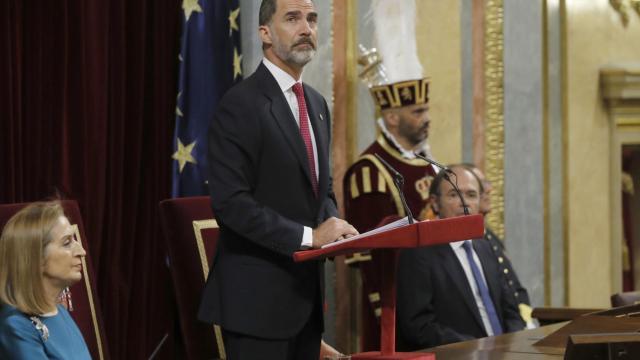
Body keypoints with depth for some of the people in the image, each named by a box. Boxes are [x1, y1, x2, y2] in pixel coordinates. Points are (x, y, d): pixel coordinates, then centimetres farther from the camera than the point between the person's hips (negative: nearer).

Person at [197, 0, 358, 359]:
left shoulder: (317, 104, 15)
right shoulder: (242, 105, -12)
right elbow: (231, 202, -19)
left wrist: (332, 226, 0)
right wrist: (307, 236, -20)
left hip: (308, 288, 8)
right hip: (259, 293, -8)